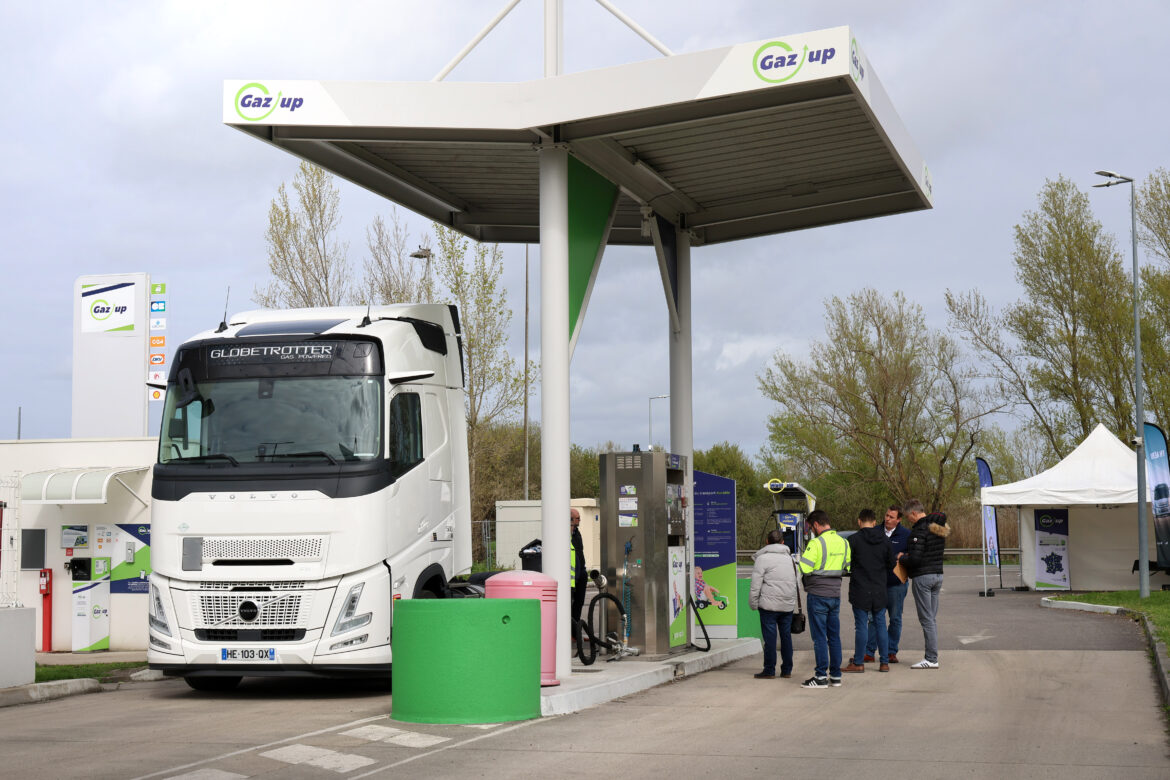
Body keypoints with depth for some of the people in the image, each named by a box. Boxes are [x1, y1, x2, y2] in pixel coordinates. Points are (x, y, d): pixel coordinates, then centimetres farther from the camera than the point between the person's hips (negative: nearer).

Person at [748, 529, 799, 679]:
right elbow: (796, 580, 20)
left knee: (770, 637, -3)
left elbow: (756, 585, -8)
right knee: (786, 635, 11)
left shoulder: (762, 558, -5)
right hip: (788, 604, 6)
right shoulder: (789, 557, 14)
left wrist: (753, 603, -2)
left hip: (769, 604, -6)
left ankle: (769, 670, -1)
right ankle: (787, 669, 14)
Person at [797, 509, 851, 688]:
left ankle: (821, 676, -1)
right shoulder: (843, 542, 7)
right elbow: (849, 568, 11)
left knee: (819, 636, -2)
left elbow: (805, 569, -20)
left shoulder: (816, 543, -15)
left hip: (818, 594, -7)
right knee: (834, 636, 12)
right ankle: (835, 675, 16)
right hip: (835, 594, 7)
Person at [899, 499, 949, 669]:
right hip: (938, 574, 9)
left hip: (922, 577, -9)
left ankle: (931, 659, -7)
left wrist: (902, 557, -1)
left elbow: (914, 559, -22)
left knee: (926, 619, -6)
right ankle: (932, 656, 13)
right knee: (932, 618, 12)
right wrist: (908, 555, 17)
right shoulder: (939, 528, 12)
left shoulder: (920, 530, -16)